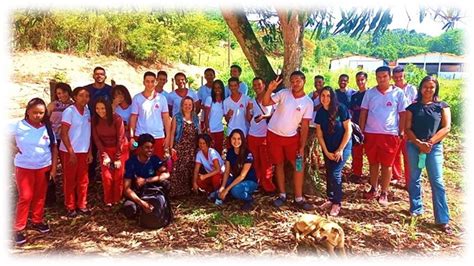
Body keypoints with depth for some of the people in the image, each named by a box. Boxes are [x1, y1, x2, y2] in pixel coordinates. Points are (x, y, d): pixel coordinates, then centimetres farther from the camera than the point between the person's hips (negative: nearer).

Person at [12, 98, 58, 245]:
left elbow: (54, 148, 3)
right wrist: (14, 148, -11)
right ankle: (18, 228, 12)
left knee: (40, 196, 12)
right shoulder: (18, 126, -10)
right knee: (25, 197, 0)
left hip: (44, 167, 3)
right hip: (24, 167, -2)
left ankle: (37, 221, 29)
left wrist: (53, 167, 2)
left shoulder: (47, 128, -3)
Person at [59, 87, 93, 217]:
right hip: (69, 151, -5)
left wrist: (90, 152, 5)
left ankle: (82, 205, 22)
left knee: (83, 180, 10)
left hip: (84, 151, 5)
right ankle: (70, 207, 19)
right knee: (70, 180, 7)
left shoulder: (87, 111, 5)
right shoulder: (69, 111, -11)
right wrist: (71, 152, -15)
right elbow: (64, 134, -13)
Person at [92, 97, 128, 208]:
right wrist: (104, 155, -13)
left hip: (120, 149, -2)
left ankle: (117, 200, 18)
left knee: (118, 176, 2)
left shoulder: (117, 119, -21)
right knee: (107, 176, -2)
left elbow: (120, 138, -18)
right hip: (104, 149, 3)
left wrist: (117, 158, -16)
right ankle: (108, 201, 14)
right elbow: (96, 138, -7)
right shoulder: (94, 120, -10)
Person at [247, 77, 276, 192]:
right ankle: (258, 183, 22)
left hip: (265, 135, -5)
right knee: (256, 161, 11)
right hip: (252, 134, 5)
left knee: (266, 161, 0)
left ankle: (268, 185, 10)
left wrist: (264, 116, -20)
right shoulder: (252, 101, 14)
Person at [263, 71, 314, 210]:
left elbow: (305, 126, -6)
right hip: (274, 135, 0)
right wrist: (270, 89, -26)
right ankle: (282, 195, 23)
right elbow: (265, 103, -8)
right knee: (279, 164, 9)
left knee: (299, 165, -3)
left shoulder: (308, 102, -6)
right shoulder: (283, 93, -7)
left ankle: (298, 198, 10)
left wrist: (302, 147, -10)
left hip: (291, 137, 0)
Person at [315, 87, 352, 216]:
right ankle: (330, 199, 23)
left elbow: (348, 130, -13)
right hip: (328, 148, 4)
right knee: (329, 173, 7)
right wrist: (326, 152, -4)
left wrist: (340, 150, -13)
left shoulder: (341, 109, -15)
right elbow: (319, 134, 1)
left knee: (335, 173, -10)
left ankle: (337, 203, 5)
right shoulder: (320, 113, -2)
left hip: (343, 146, -4)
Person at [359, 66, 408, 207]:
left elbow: (402, 115, 1)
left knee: (387, 165, 4)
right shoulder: (369, 93, 4)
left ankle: (384, 193, 15)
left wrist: (401, 133, -3)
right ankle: (373, 189, 27)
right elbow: (363, 113, 6)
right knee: (373, 163, 12)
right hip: (371, 133, 2)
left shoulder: (398, 93, -1)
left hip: (390, 134, -2)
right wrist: (361, 131, 1)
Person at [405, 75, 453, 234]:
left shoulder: (442, 106, 5)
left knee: (437, 182, -5)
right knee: (414, 178, 9)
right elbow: (407, 128, 1)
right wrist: (419, 144, -13)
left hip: (434, 147, -2)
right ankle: (416, 208, 23)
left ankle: (443, 220, -1)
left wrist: (430, 142, -14)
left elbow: (446, 128, -4)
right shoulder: (413, 107, 7)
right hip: (414, 146, 2)